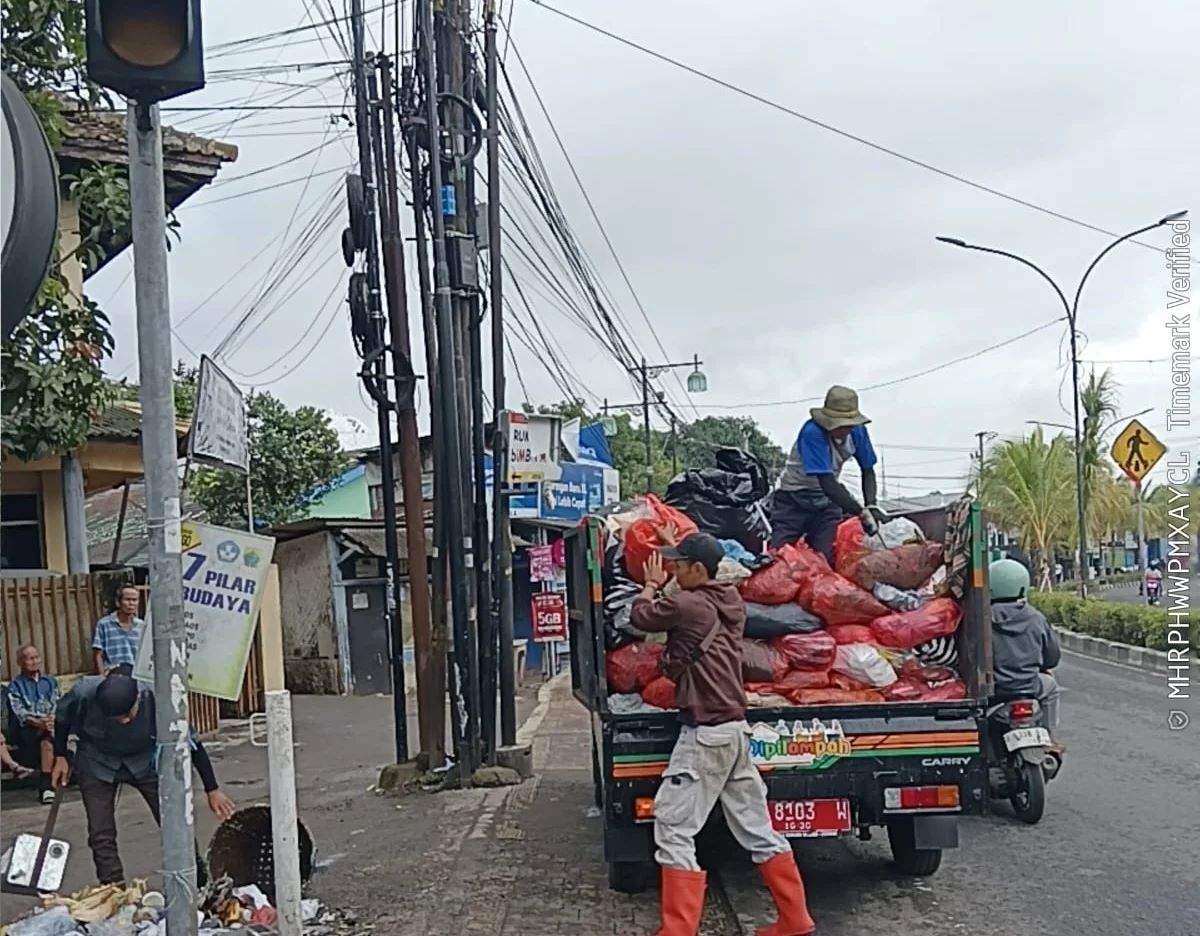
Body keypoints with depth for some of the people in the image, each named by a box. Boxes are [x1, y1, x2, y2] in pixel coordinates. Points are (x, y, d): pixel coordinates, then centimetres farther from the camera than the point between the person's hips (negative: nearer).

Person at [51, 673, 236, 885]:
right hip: (96, 764, 1)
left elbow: (192, 744, -20)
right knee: (101, 835, -6)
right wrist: (60, 757, 0)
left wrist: (212, 790, -15)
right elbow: (62, 719, -5)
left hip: (145, 761, 0)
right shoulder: (84, 694, -32)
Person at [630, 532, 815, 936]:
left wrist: (653, 583, 21)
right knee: (755, 827, 13)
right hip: (733, 728, 9)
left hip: (705, 731, -9)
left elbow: (641, 615, 4)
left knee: (674, 829, -4)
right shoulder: (731, 601, 10)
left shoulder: (686, 605, -13)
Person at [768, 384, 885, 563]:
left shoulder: (857, 431, -12)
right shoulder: (812, 432, -30)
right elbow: (827, 483, -35)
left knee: (829, 555, -13)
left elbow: (867, 470, 0)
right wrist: (862, 513, -36)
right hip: (793, 501, -4)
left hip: (827, 501, 4)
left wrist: (871, 505, -17)